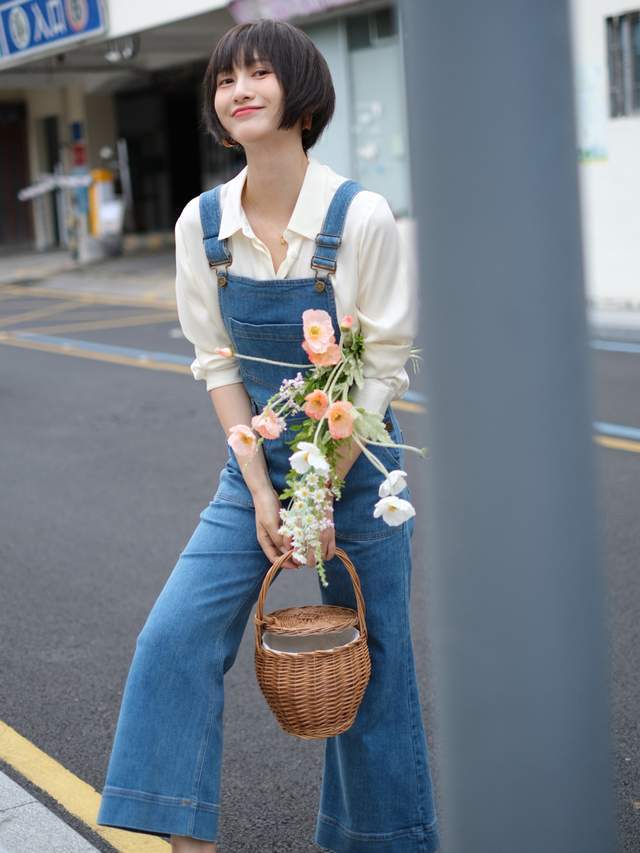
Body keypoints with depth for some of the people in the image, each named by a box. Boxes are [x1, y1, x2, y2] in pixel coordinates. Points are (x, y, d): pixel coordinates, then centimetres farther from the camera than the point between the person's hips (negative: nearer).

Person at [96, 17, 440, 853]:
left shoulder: (360, 216, -16)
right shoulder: (202, 223, -5)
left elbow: (383, 369, -13)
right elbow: (219, 364, 0)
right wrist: (262, 492, -7)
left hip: (355, 462, -3)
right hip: (256, 464, 4)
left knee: (368, 664, 7)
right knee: (176, 635, -7)